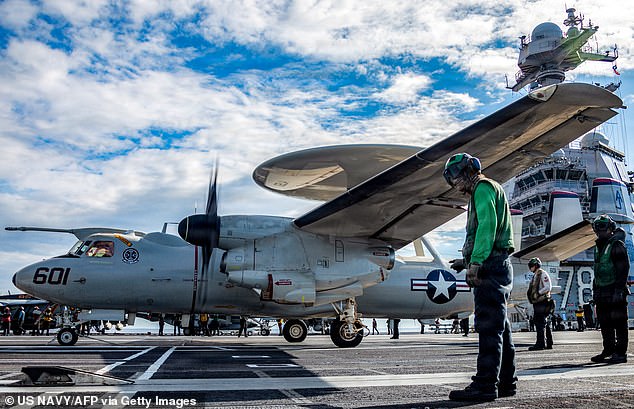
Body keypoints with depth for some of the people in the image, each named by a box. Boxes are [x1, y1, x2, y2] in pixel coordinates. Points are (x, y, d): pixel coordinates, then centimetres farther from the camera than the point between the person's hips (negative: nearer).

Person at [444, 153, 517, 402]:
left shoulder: (483, 188, -4)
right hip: (498, 266, 11)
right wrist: (466, 260, 22)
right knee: (499, 327, 12)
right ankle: (506, 382, 18)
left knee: (489, 327, -10)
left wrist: (475, 262, -25)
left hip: (491, 267, -11)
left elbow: (487, 226, -20)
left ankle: (485, 385, -9)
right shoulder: (487, 190, 27)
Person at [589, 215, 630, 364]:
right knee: (605, 323, 12)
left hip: (615, 292, -8)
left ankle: (621, 353, 3)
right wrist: (595, 290, 18)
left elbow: (624, 269, -15)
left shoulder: (617, 245, -9)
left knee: (619, 323, -3)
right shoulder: (599, 246, 17)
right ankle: (609, 350, 22)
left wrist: (619, 290, -20)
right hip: (602, 292, 8)